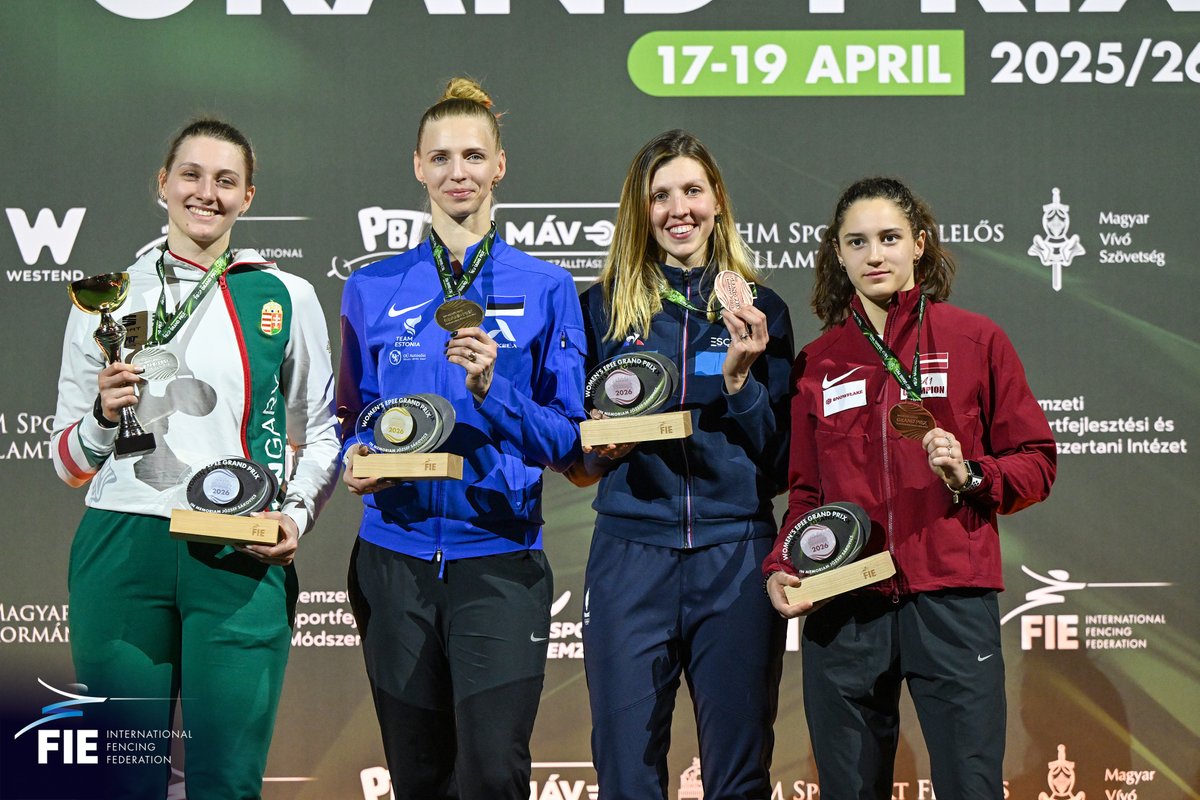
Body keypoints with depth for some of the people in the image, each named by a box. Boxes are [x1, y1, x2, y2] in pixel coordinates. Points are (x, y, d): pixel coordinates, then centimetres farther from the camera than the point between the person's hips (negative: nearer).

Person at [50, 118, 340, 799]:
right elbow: (70, 461, 13)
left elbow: (320, 432, 13)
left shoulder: (286, 297, 8)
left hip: (243, 561, -1)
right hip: (123, 553, 1)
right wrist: (105, 415, -7)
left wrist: (297, 514, -5)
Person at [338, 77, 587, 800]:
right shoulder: (373, 290, 9)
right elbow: (354, 419, 16)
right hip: (396, 557, 2)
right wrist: (358, 460, -6)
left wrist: (491, 392, -16)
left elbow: (568, 440, 0)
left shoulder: (545, 289, 3)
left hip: (500, 557, -2)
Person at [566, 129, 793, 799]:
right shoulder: (604, 308, 7)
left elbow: (783, 462, 4)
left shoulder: (761, 312, 7)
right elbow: (573, 458, 12)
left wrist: (741, 377, -9)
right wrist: (602, 446, -10)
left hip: (736, 559, 0)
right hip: (632, 554, 0)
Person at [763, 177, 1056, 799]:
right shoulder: (817, 363, 13)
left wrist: (970, 476, -12)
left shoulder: (975, 340, 5)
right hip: (842, 607, 3)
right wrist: (781, 568, 1)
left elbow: (1036, 464, 6)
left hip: (951, 595, -2)